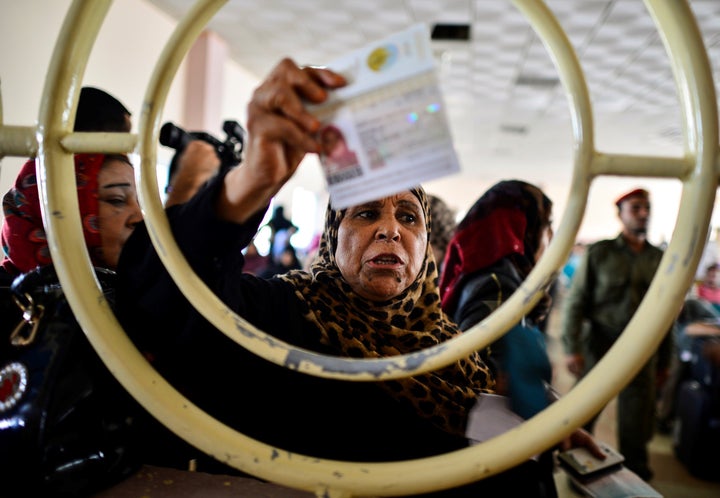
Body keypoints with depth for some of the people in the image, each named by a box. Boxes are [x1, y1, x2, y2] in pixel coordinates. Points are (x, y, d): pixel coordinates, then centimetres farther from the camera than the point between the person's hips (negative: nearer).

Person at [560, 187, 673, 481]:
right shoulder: (599, 253, -2)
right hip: (601, 344, -2)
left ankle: (636, 476, 30)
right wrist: (571, 348, -14)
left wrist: (664, 362, 12)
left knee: (637, 423, 10)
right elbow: (575, 301, -6)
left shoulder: (659, 259, 8)